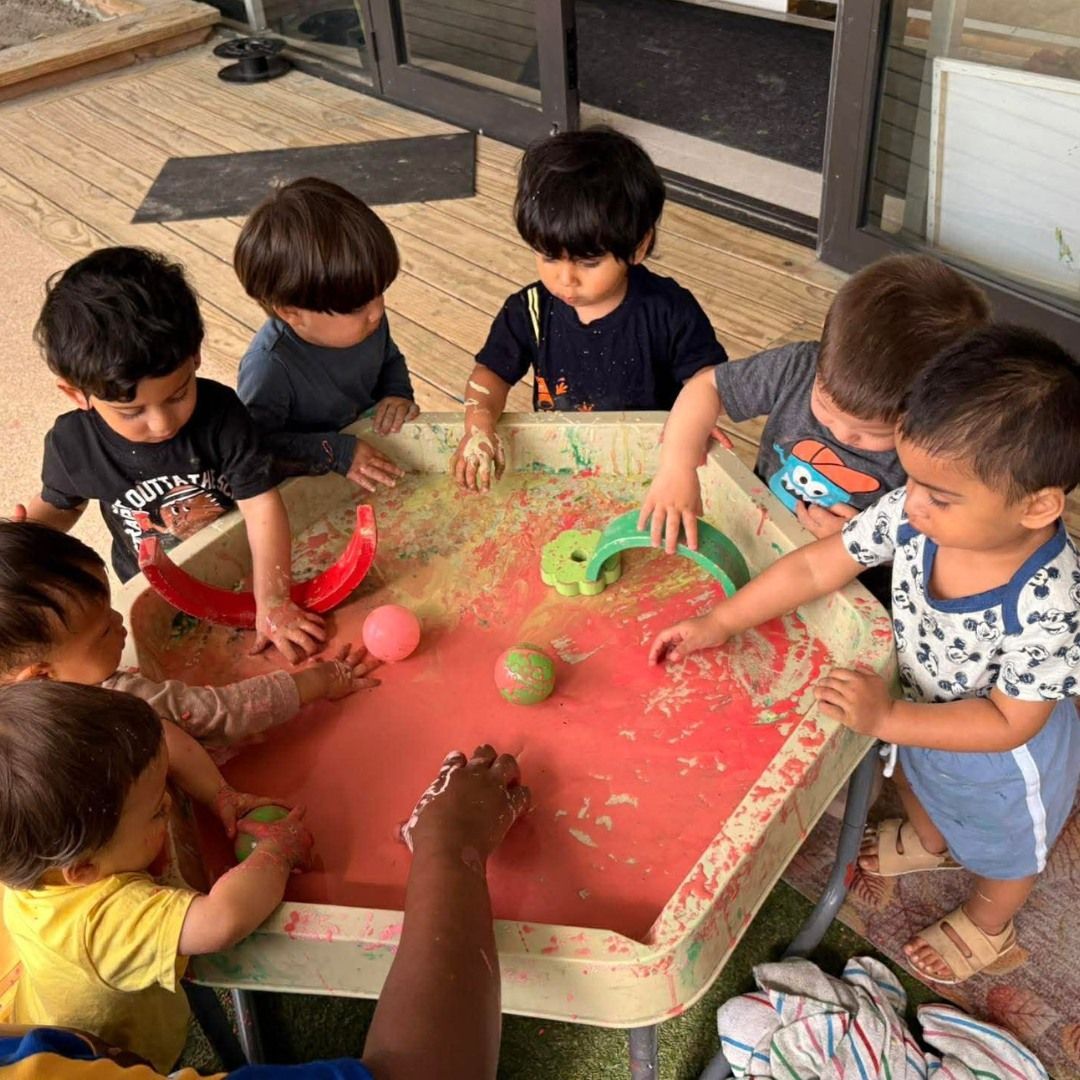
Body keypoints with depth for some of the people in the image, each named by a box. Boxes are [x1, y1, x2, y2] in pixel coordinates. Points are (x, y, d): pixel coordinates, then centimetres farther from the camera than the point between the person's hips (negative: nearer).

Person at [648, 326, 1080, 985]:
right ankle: (929, 842, 72)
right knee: (915, 780, 37)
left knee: (1002, 846, 28)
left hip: (1001, 756, -5)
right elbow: (815, 567, -19)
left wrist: (889, 719, -36)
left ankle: (987, 924, 62)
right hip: (927, 706, 5)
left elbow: (1009, 723, -32)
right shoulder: (911, 513, -30)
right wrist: (720, 622, -17)